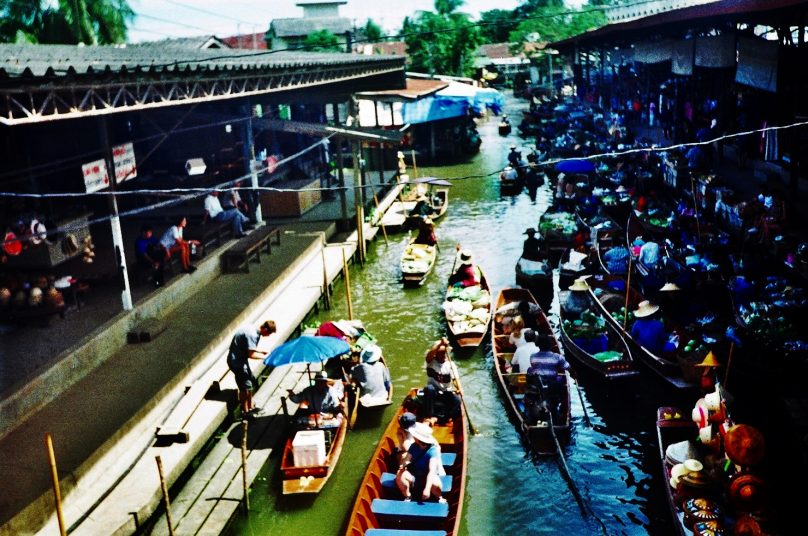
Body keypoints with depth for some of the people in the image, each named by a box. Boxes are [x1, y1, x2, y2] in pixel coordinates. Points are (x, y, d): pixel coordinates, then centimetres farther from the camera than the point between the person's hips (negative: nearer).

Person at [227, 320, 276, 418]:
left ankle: (251, 407, 29)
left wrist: (261, 351, 5)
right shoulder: (252, 335, -27)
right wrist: (264, 356, -16)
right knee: (245, 386, -3)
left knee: (251, 381, 17)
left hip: (240, 359, 10)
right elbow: (251, 355, -29)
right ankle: (245, 412, 10)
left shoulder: (254, 331, 4)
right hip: (236, 361, -10)